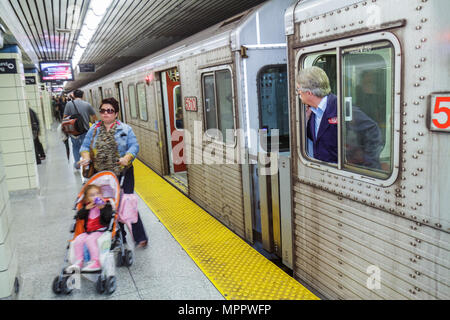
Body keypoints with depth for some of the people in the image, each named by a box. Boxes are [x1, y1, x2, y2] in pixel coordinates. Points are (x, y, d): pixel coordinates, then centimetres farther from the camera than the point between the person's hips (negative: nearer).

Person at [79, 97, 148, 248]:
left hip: (123, 173, -3)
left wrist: (127, 157, -24)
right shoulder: (94, 130, 11)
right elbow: (85, 146, 11)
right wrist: (86, 156, -10)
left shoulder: (125, 129, 2)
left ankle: (140, 237, 3)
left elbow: (134, 146, -5)